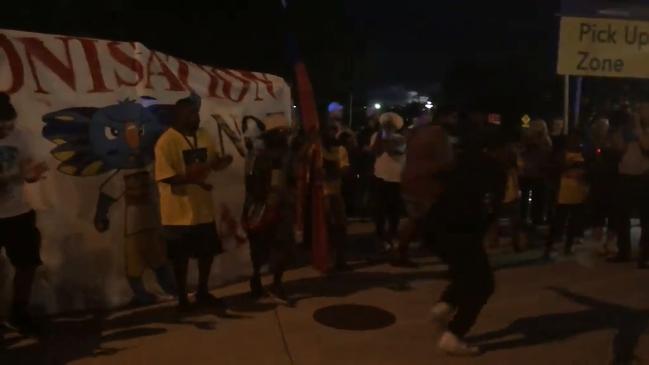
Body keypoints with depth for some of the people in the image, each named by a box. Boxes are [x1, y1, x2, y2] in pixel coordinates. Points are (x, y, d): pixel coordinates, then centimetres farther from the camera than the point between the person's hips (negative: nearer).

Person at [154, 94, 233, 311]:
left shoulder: (203, 135, 6)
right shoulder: (166, 141, -16)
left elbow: (214, 163, 13)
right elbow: (165, 176, -21)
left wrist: (223, 161, -10)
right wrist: (192, 178, -29)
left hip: (203, 208, 7)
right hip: (179, 212, -7)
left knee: (208, 252, 17)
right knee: (181, 257, 8)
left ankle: (202, 293, 36)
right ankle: (182, 299, 26)